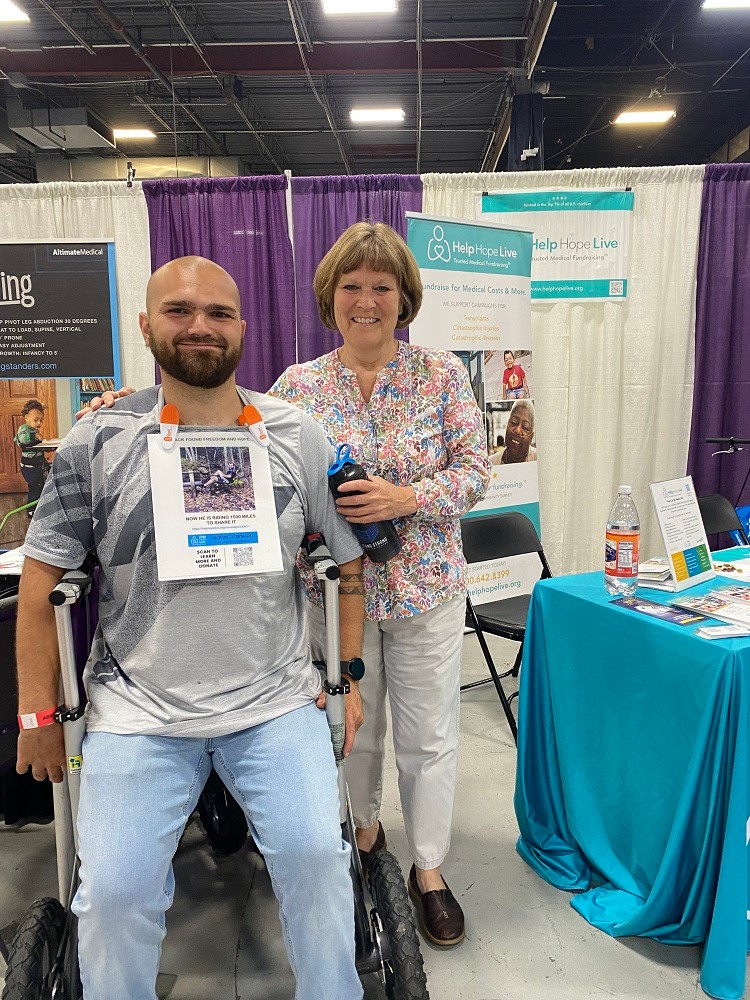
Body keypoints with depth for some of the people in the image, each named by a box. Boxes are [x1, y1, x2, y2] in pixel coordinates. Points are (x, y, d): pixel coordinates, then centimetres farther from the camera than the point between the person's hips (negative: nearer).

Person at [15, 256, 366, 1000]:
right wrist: (38, 715, 3)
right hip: (137, 711, 0)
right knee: (113, 890, -7)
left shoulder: (299, 437, 0)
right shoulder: (97, 442, -2)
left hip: (277, 704, 1)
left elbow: (348, 560, 7)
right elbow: (41, 576, 2)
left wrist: (349, 679, 6)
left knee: (315, 853, -10)